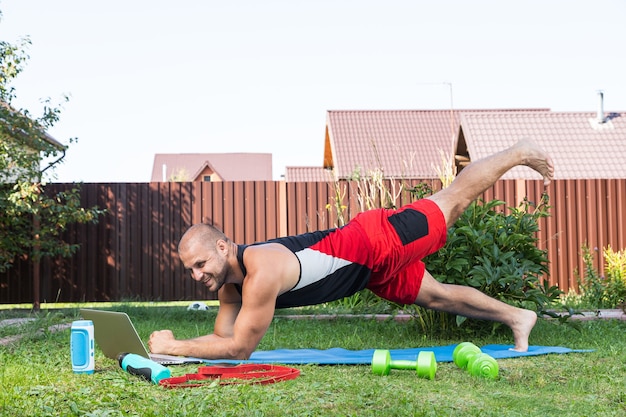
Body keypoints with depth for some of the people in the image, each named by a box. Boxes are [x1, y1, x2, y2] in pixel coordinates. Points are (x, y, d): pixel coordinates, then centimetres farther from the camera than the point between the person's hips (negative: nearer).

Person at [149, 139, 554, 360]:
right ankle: (516, 317, 39)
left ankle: (521, 152, 33)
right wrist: (174, 344, -14)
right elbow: (223, 334, 2)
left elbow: (240, 347, -33)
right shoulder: (230, 280, -7)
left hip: (378, 242, -6)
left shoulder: (262, 272, -35)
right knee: (436, 295, 20)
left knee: (453, 201, 11)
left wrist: (172, 347, -30)